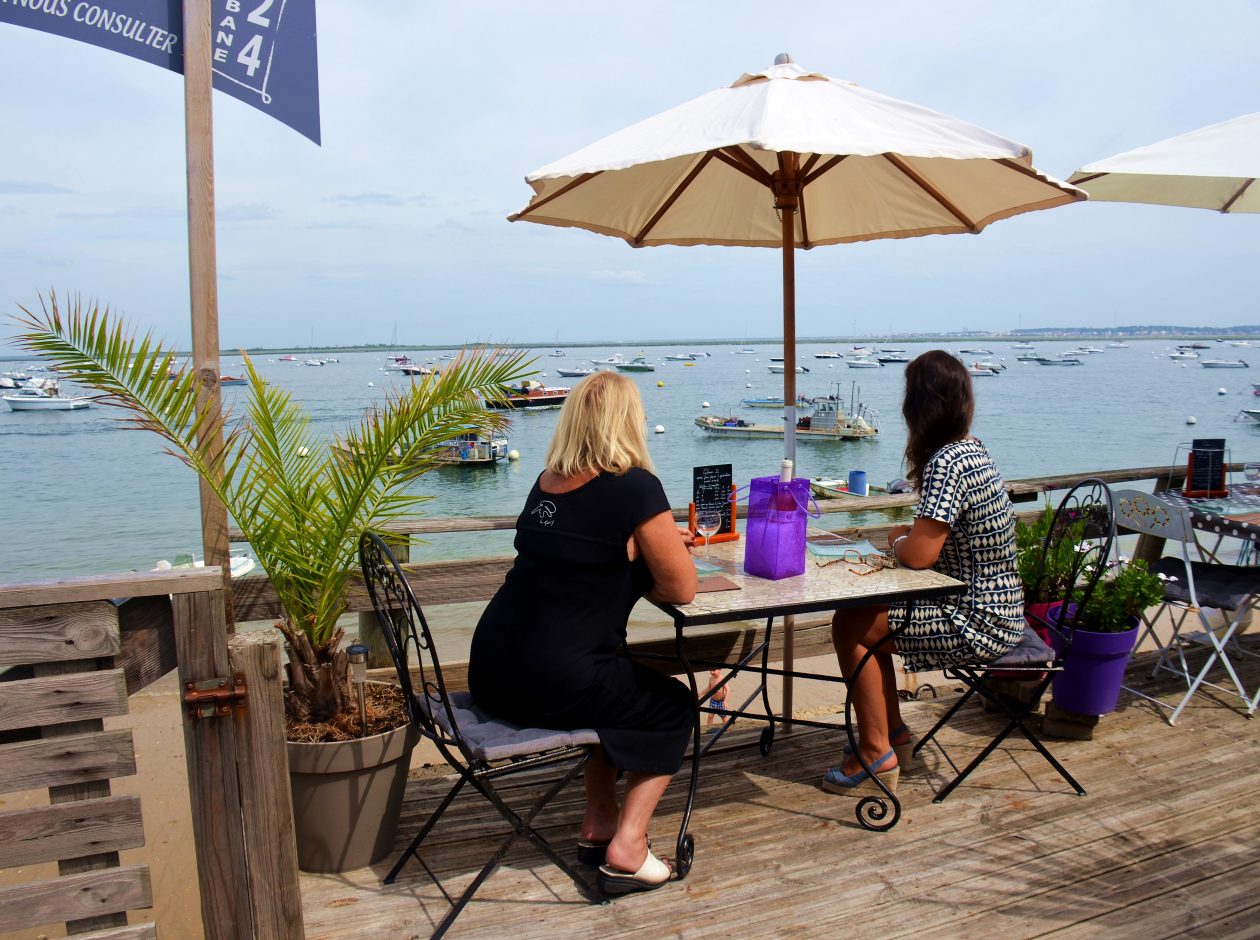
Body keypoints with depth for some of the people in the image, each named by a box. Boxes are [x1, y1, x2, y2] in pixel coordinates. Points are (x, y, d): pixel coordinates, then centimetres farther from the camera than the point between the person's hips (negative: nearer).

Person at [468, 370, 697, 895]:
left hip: (491, 673, 7)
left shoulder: (546, 482, 8)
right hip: (551, 686, -7)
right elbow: (682, 589, -8)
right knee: (675, 708, 19)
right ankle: (626, 849, 12)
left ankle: (598, 824, 34)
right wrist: (645, 571, 10)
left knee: (621, 690, 32)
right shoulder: (636, 488, -14)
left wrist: (654, 544, 14)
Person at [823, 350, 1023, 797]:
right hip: (996, 609, 10)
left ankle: (877, 756, 2)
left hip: (977, 625, -10)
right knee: (863, 615, 14)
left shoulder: (947, 462, -24)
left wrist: (897, 539, -6)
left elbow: (919, 554, -27)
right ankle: (893, 732, 24)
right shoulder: (972, 450, 7)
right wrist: (909, 534, 0)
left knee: (849, 626, -8)